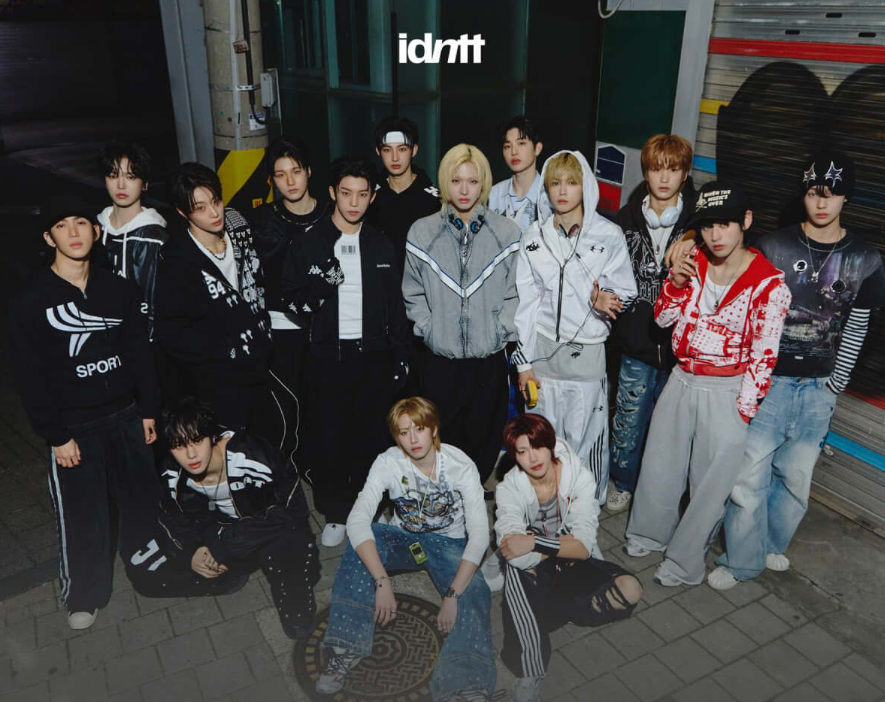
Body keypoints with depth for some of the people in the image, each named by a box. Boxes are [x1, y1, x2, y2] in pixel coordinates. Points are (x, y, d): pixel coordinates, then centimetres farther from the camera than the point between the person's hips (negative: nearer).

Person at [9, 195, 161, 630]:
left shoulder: (119, 289, 3)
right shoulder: (30, 300, -8)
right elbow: (29, 375, -9)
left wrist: (148, 409, 5)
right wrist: (56, 435, -11)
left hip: (127, 417, 3)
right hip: (74, 427, -3)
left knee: (141, 499, 13)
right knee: (82, 516, 6)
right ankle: (83, 597, 28)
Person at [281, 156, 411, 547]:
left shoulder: (381, 246, 7)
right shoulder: (309, 244, 0)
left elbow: (395, 307, 9)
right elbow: (291, 298, -1)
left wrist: (401, 357, 7)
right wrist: (321, 285, -20)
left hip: (373, 354, 2)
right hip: (327, 355, -1)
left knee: (373, 434, 8)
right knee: (326, 436, 5)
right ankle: (335, 513, 22)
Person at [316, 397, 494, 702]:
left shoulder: (461, 465, -20)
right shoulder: (388, 463, -16)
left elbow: (479, 534, -25)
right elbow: (357, 520, -27)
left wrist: (453, 595, -35)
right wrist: (382, 581, -38)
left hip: (449, 544, -1)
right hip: (405, 540, 2)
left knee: (474, 594, -33)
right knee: (362, 540, -29)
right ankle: (345, 651, -26)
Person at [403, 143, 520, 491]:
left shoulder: (506, 232, -1)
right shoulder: (422, 232, 0)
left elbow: (515, 292, 1)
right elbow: (413, 292, 4)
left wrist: (500, 330, -7)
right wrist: (429, 329, -5)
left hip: (489, 358, 0)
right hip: (440, 358, 0)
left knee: (483, 436, 11)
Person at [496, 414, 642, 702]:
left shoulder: (579, 477, -12)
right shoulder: (508, 489, -14)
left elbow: (583, 547, -20)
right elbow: (519, 558, -25)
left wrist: (535, 542, -29)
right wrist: (565, 545, -18)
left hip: (576, 568, 1)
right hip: (534, 573, -1)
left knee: (630, 590, -25)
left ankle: (542, 614, -13)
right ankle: (530, 678, -24)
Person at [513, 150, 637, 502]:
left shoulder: (608, 235, -5)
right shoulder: (534, 237, 3)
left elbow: (626, 293, 2)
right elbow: (526, 301, 5)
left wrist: (604, 303, -22)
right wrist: (524, 361, 4)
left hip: (587, 351, -2)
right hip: (543, 348, 2)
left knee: (584, 436, 4)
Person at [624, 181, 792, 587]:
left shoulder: (768, 283, -13)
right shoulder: (692, 262, 1)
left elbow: (763, 355, -11)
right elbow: (663, 318, 6)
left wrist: (742, 412, -10)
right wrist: (676, 283, -13)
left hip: (727, 392, -4)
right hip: (681, 382, 5)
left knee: (711, 482, 6)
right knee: (658, 465, 17)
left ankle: (683, 562, 24)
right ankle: (650, 534, 40)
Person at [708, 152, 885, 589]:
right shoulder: (774, 247, -4)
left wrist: (834, 388, 3)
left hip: (819, 387, 2)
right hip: (769, 378, -2)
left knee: (796, 475, 10)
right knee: (751, 472, -2)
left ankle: (772, 545, 34)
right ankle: (741, 560, 16)